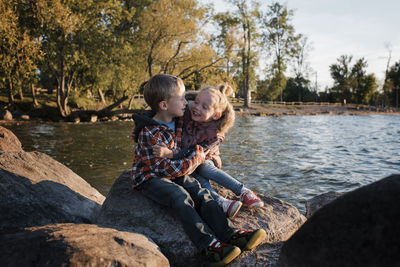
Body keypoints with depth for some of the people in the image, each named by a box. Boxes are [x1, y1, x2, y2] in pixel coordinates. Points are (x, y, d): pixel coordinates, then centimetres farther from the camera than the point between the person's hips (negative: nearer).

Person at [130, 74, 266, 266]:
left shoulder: (178, 119, 0)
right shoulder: (150, 134, -25)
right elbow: (170, 169, -27)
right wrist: (196, 158, -18)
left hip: (174, 173, 7)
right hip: (150, 177, -7)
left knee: (200, 192, -17)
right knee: (181, 197, -32)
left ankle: (230, 234, -24)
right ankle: (210, 246, -37)